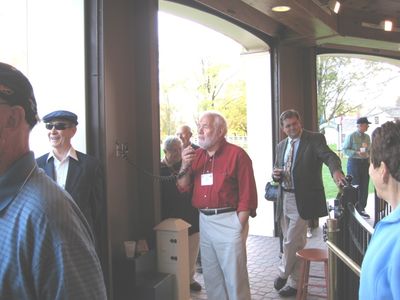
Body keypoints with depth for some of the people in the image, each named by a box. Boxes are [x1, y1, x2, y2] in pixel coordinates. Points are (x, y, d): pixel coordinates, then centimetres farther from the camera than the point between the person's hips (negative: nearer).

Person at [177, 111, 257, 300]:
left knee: (234, 275, 5)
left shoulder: (236, 154, -9)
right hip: (204, 221, 6)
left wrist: (239, 226, -12)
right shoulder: (196, 155, 8)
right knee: (211, 274, 18)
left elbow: (247, 195, -10)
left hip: (229, 221, -6)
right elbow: (183, 187, 8)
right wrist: (185, 166, -9)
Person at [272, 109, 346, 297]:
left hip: (302, 200, -6)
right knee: (294, 243, 16)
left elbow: (329, 156, -21)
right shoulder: (281, 146, 13)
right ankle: (294, 282, 29)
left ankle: (283, 274, 20)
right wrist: (275, 174, -4)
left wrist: (336, 170, -42)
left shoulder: (315, 139, -5)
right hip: (284, 198, 6)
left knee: (291, 242, -5)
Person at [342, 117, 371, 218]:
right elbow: (345, 150, -11)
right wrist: (357, 153, -21)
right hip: (354, 162, -6)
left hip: (365, 163, 6)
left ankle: (362, 209, 20)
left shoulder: (367, 137, 8)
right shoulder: (351, 136, -9)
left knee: (364, 187, 8)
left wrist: (369, 159, 0)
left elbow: (369, 150, 17)